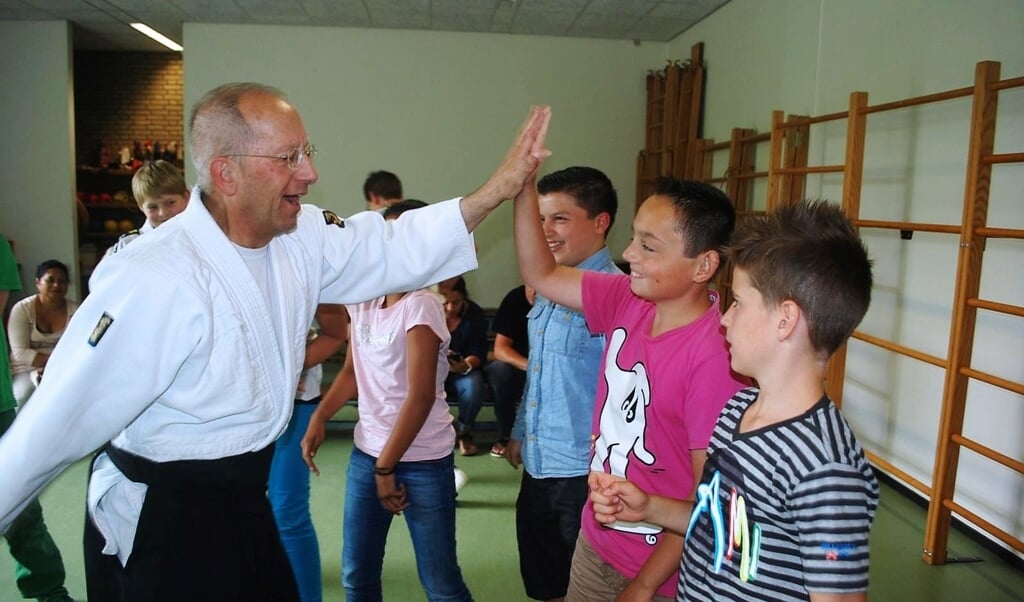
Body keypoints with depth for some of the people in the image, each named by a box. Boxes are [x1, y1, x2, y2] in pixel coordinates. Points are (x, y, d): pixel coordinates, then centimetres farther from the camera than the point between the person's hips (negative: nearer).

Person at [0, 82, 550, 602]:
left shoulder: (299, 237, -5)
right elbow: (58, 426, -21)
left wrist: (499, 188, -9)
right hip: (159, 523, -7)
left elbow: (394, 248, -2)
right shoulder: (152, 281, -28)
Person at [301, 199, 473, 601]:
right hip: (365, 453, 7)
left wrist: (387, 466, -14)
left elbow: (421, 396, -19)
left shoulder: (420, 305, -16)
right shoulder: (363, 299, 6)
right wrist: (318, 419, 2)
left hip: (421, 461, -6)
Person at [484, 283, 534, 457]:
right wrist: (529, 365, -36)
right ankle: (505, 435, -12)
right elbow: (500, 349, -17)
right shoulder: (515, 298, -12)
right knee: (498, 370, -31)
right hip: (517, 364, 0)